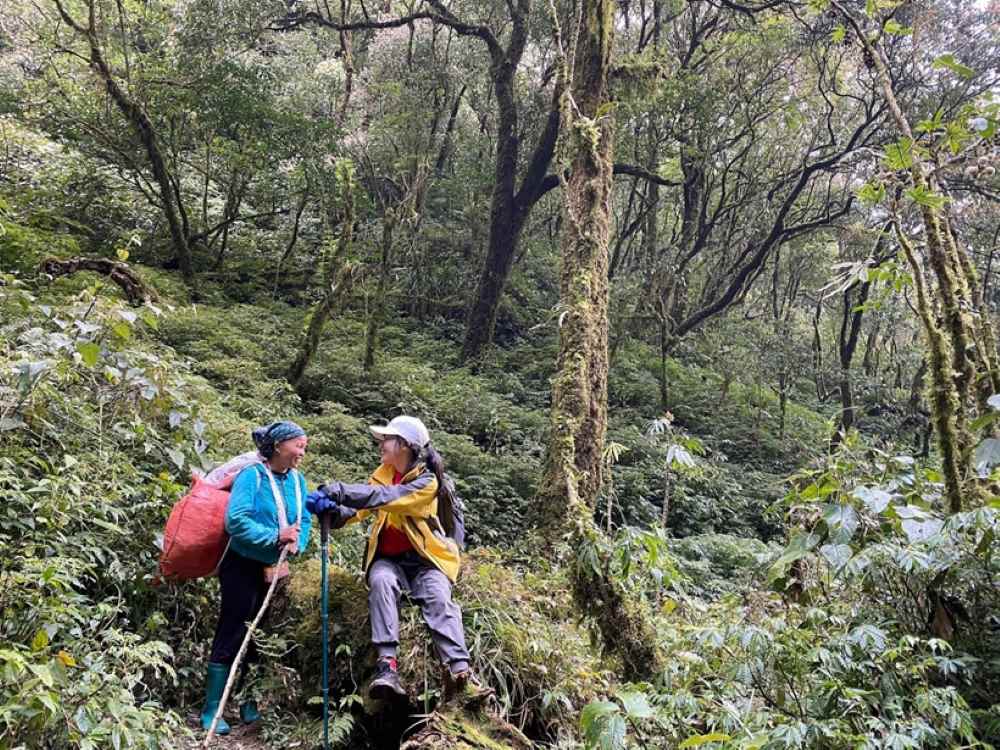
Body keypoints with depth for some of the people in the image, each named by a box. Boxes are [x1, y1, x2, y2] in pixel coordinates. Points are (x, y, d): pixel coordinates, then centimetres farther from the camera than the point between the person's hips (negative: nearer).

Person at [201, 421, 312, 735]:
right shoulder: (251, 476, -18)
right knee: (231, 635, -3)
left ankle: (250, 705, 27)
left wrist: (296, 543, -19)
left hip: (275, 568, 7)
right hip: (243, 566, -7)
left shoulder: (296, 480, 2)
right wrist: (275, 537, -30)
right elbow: (236, 521, -27)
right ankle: (211, 711, 8)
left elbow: (304, 520, 1)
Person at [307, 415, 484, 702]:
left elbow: (386, 496, -28)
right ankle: (387, 664, -40)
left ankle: (459, 670, -40)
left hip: (423, 558, -3)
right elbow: (359, 509, -3)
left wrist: (342, 490, -35)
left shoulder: (427, 481, -12)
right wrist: (331, 509, -24)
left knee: (438, 597, -30)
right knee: (381, 581, -31)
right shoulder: (382, 474, 9)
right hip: (388, 558, 3)